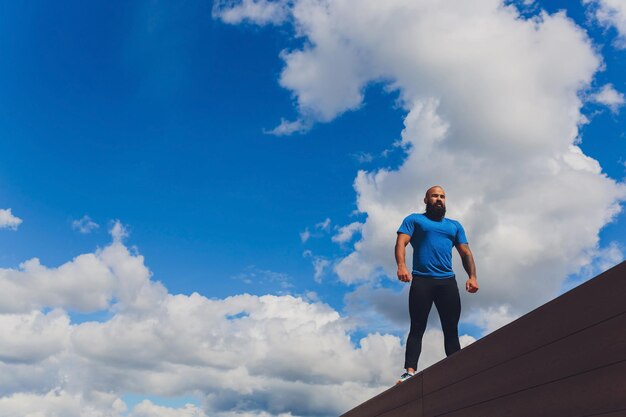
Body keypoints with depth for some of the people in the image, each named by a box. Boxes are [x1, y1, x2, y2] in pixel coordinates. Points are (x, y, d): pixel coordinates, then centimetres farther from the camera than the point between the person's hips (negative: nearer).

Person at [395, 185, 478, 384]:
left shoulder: (455, 225, 24)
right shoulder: (414, 220, 13)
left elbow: (465, 252, 18)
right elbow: (401, 243, -1)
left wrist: (472, 276, 0)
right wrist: (401, 265, -21)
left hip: (448, 281, 3)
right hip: (421, 280, -3)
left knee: (451, 330, 1)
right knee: (417, 328, -7)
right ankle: (410, 372, -12)